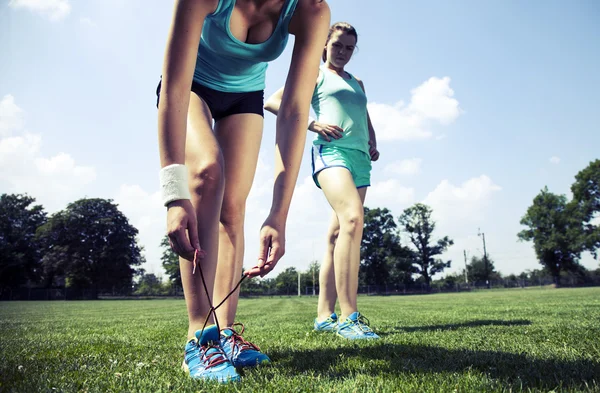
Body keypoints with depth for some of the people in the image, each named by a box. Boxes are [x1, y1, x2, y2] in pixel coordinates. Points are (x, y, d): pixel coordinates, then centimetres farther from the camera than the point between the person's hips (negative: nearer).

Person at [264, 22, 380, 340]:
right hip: (331, 150, -7)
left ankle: (324, 315, 8)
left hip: (360, 158, 7)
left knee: (337, 234, 3)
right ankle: (348, 317, -30)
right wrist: (313, 124, -9)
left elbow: (367, 123, 37)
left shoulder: (357, 83, 30)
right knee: (352, 218, -29)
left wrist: (373, 145, 14)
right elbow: (273, 103, 3)